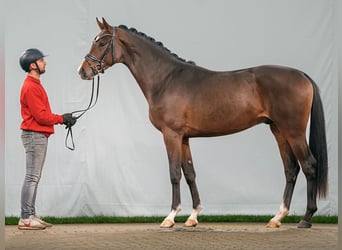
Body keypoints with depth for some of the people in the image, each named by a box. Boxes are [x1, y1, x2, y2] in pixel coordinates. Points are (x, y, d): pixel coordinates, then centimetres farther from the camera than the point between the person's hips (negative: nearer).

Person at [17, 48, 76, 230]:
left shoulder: (35, 85, 18)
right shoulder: (30, 87, -14)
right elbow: (41, 116, -18)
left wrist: (62, 119, 8)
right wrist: (62, 119, -8)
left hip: (39, 136, 10)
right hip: (34, 135, -10)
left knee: (34, 178, 10)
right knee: (32, 177, -10)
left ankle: (31, 216, 13)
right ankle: (26, 218, -9)